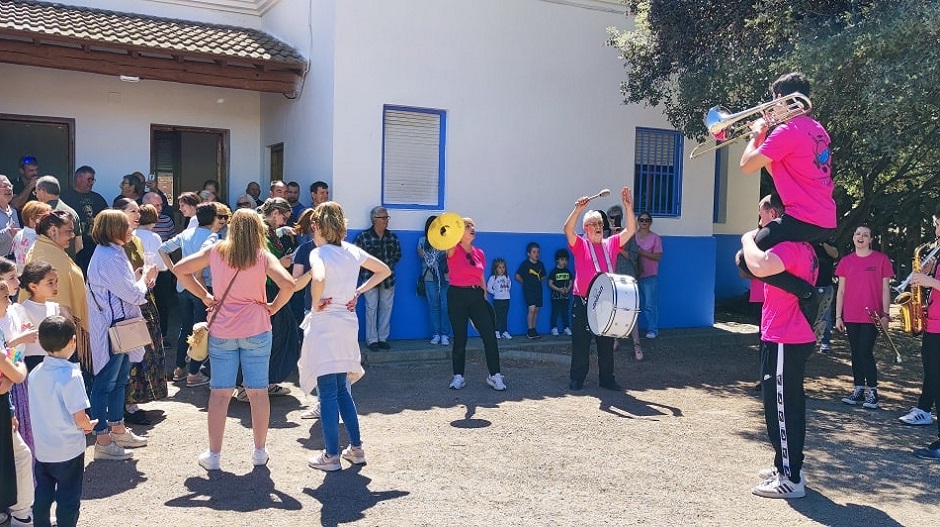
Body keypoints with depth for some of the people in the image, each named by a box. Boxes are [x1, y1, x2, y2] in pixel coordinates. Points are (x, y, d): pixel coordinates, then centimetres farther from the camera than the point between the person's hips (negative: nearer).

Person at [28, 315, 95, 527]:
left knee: (42, 496, 19)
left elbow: (38, 410, 7)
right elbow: (79, 418, -22)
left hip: (41, 448, 6)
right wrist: (89, 425, 0)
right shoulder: (71, 374, -22)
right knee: (68, 499, 9)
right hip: (68, 450, -6)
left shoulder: (35, 373, -3)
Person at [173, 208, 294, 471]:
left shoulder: (216, 250, 1)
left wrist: (204, 295, 6)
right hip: (256, 330, -1)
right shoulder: (263, 256, -6)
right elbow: (287, 284, -20)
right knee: (258, 392, 9)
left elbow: (180, 269, 2)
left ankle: (214, 455, 14)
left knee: (220, 393, 8)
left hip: (221, 332, 1)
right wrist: (274, 307, -4)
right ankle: (260, 451, 20)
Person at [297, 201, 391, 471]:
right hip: (348, 324, 7)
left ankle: (331, 456, 6)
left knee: (328, 393, 0)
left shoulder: (319, 253, -12)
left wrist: (316, 303, -16)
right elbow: (384, 270, 17)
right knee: (342, 390, 17)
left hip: (324, 325, -7)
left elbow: (318, 279, -33)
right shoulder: (353, 251, 8)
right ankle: (356, 448, 20)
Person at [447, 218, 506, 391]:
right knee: (460, 338, 2)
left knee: (490, 336, -3)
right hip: (457, 295, -4)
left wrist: (484, 297, 14)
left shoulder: (479, 253, 11)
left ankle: (494, 375, 6)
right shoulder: (454, 251, -5)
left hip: (476, 296, 4)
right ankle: (458, 376, 16)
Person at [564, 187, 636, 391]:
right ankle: (577, 379, 13)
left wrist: (629, 207, -12)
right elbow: (568, 229, -18)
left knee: (606, 343, 11)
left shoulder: (611, 244, 9)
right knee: (580, 343, 2)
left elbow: (630, 230, 1)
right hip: (583, 302, -3)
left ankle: (607, 379, 21)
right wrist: (578, 209, -32)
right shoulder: (580, 244, 0)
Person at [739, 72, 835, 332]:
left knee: (747, 260, -10)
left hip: (803, 219, -10)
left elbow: (747, 165, -12)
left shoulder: (787, 131, -13)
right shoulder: (817, 129, 16)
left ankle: (810, 295, -17)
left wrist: (756, 135, 5)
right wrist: (763, 138, 19)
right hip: (827, 221, 10)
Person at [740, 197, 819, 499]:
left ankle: (791, 479, 3)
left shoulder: (790, 247, -19)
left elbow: (759, 267, -36)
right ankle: (787, 466, 30)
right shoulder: (803, 248, 14)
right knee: (787, 405, 18)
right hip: (795, 338, 10)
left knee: (781, 408, -4)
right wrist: (754, 244, 10)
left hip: (784, 341, -10)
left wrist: (747, 239, -18)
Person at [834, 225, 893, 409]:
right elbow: (841, 290, 9)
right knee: (856, 353, 9)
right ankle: (858, 390, 17)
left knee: (865, 353, -7)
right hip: (851, 317, 3)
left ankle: (872, 392, 5)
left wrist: (885, 314, -6)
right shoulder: (846, 261, 7)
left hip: (872, 316, -3)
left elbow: (885, 289, 0)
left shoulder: (881, 259, -1)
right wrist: (838, 316, 5)